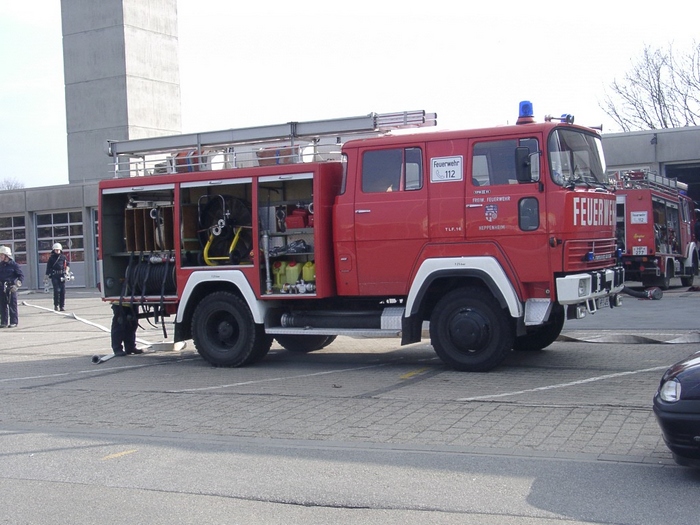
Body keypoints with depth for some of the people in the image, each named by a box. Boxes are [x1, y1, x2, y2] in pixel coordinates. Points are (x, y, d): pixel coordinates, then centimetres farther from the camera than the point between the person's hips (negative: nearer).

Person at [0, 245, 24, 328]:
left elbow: (21, 276, -4)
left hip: (11, 288, -5)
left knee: (12, 305, -1)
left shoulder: (14, 265, -4)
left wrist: (17, 285, -14)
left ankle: (14, 322, 5)